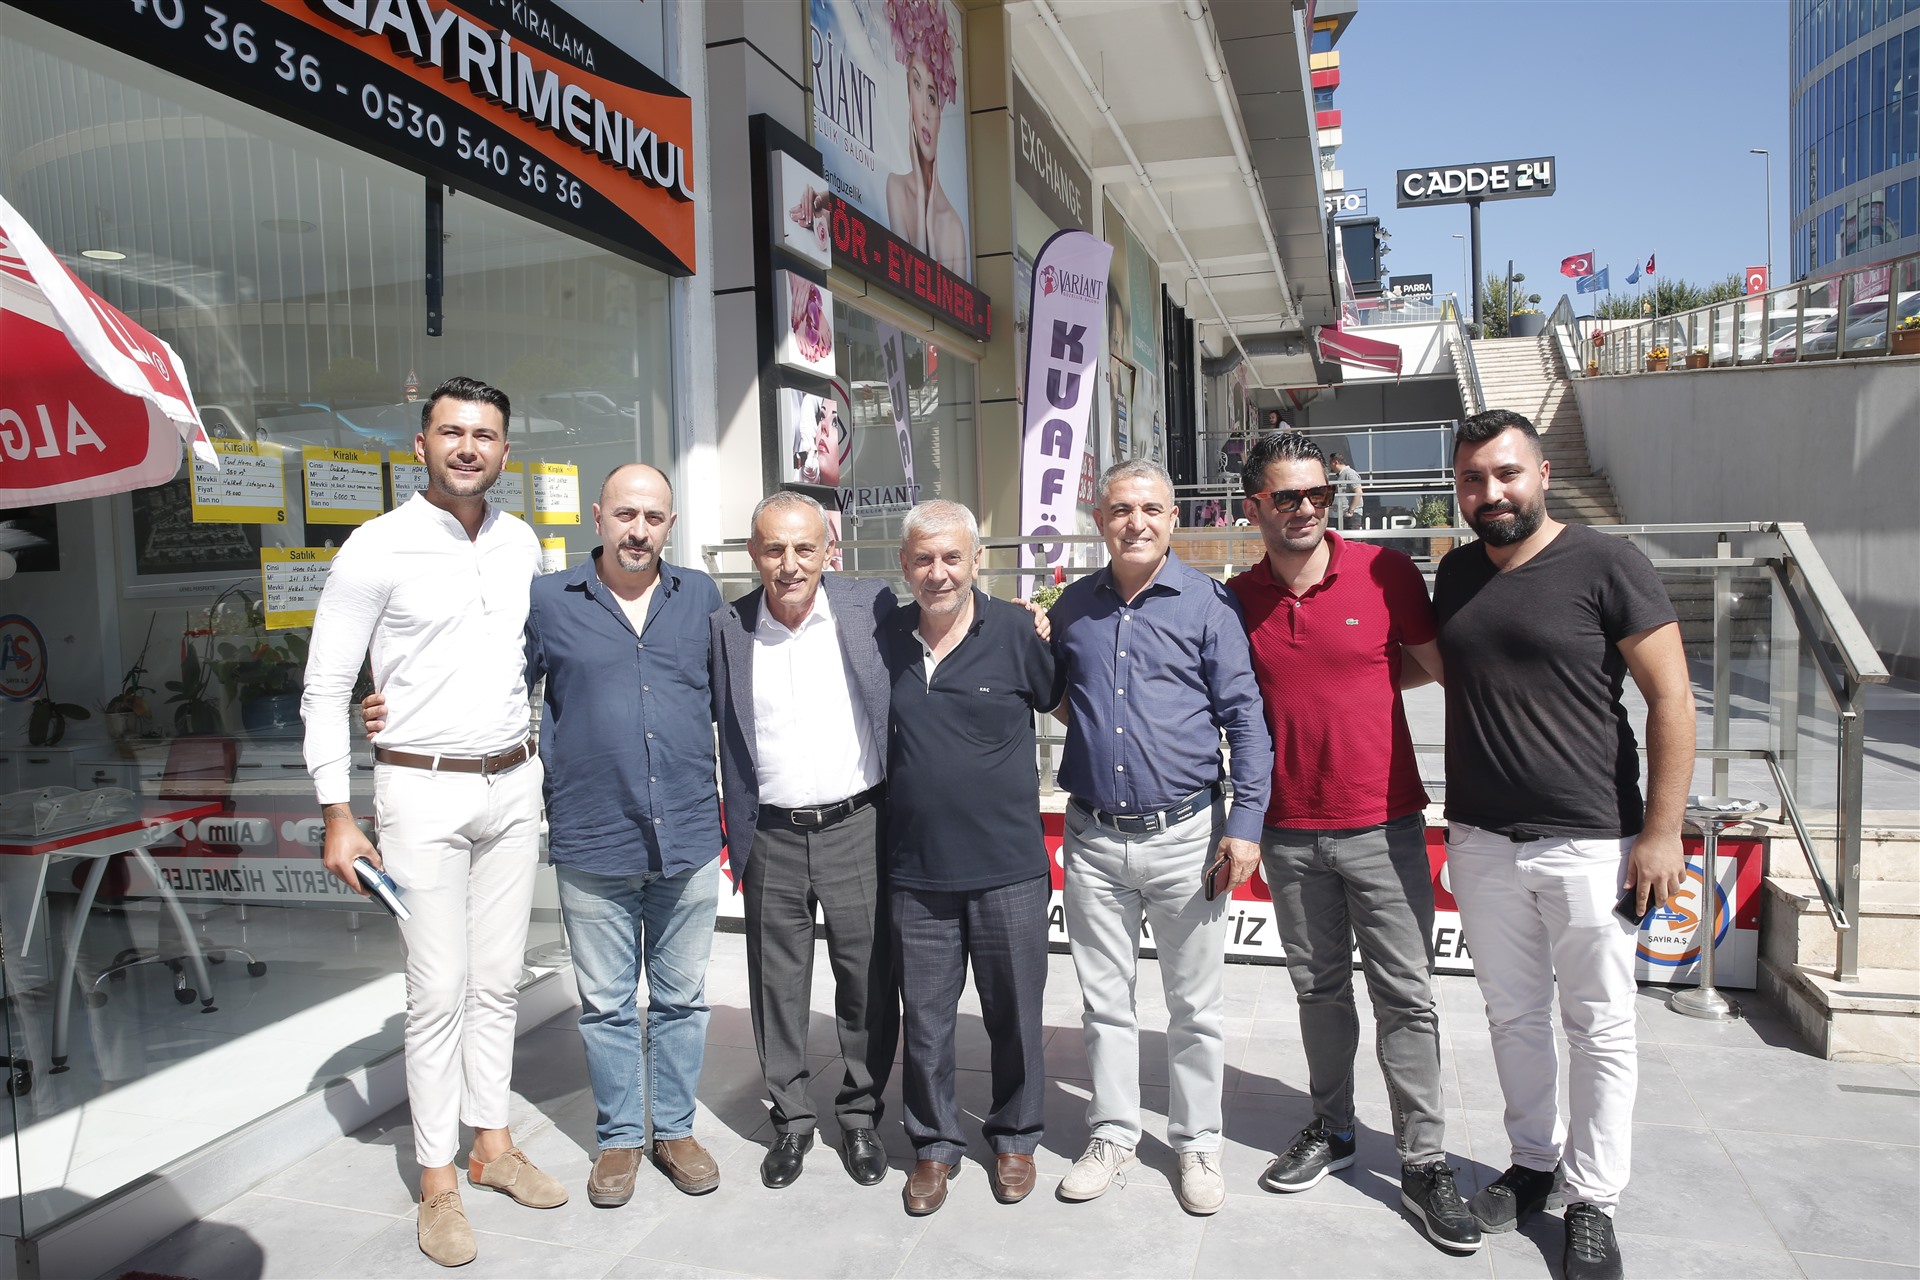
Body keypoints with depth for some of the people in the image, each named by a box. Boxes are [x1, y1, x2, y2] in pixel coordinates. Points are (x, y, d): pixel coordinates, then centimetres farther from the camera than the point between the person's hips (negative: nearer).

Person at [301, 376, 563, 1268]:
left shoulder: (521, 543, 7)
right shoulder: (379, 548, -8)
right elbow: (325, 688, -6)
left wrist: (548, 764, 17)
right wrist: (337, 817, -9)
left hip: (513, 786, 5)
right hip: (423, 791, -4)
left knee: (497, 982, 13)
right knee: (438, 993, 1)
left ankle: (493, 1145, 28)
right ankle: (437, 1182, 16)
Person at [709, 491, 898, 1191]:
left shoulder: (873, 606, -5)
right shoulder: (726, 626, -1)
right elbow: (715, 718, 8)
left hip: (858, 826, -1)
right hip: (773, 838, 1)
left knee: (868, 982, 8)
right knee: (778, 987, 12)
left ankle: (860, 1113, 29)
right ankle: (792, 1119, 31)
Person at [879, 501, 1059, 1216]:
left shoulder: (1015, 631, -7)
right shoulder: (882, 638, 1)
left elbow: (1064, 703, 9)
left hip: (1009, 868, -1)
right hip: (916, 872, 2)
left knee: (1014, 1016, 14)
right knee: (925, 1022, 13)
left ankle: (1015, 1138, 37)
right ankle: (934, 1145, 34)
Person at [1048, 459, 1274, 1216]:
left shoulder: (1207, 602, -4)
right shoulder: (1072, 609, 7)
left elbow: (1244, 715, -4)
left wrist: (1246, 821, -10)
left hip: (1183, 835, -3)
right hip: (1093, 840, 3)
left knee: (1197, 1005, 10)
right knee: (1104, 999, 14)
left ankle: (1197, 1143, 27)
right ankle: (1113, 1133, 31)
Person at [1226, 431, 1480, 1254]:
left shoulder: (1384, 572, -7)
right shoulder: (1237, 599, 0)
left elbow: (1436, 664, 3)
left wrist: (1360, 681, -1)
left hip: (1382, 825, -2)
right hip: (1289, 831, 2)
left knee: (1404, 996, 4)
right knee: (1319, 989, 16)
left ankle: (1424, 1164, 16)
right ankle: (1332, 1130, 33)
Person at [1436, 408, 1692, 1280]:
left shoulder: (1606, 565, -9)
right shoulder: (1455, 574, 7)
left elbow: (1671, 700, -8)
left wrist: (1661, 832, -12)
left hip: (1589, 844, -4)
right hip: (1481, 842, 5)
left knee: (1599, 1029, 8)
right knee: (1513, 1015, 16)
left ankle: (1592, 1198, 23)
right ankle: (1534, 1161, 34)